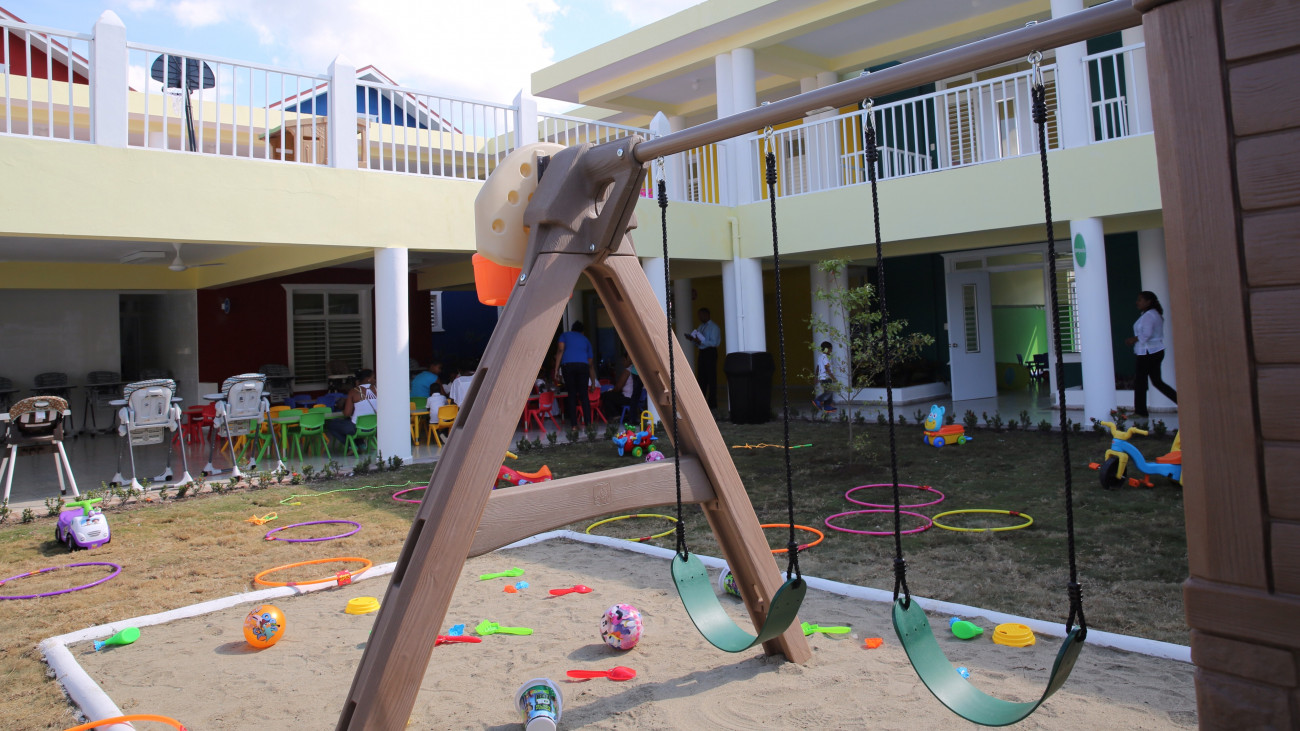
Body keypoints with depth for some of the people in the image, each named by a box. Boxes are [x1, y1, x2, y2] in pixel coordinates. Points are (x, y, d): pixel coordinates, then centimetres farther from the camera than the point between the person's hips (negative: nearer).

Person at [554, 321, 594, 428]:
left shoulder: (564, 335, 22)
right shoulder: (586, 340, 27)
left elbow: (560, 350, 3)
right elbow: (590, 364, 27)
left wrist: (557, 369, 1)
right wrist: (593, 382, 31)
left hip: (567, 365, -1)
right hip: (583, 365, 1)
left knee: (571, 395, 3)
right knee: (584, 394, 5)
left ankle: (574, 424, 0)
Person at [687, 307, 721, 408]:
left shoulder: (714, 327, -8)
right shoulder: (701, 327, 16)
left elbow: (713, 343, -16)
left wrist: (700, 341, -23)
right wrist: (693, 339, -2)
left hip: (710, 353, -8)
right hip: (701, 353, 8)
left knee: (711, 378, -4)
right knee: (701, 377, 12)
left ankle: (712, 403, 2)